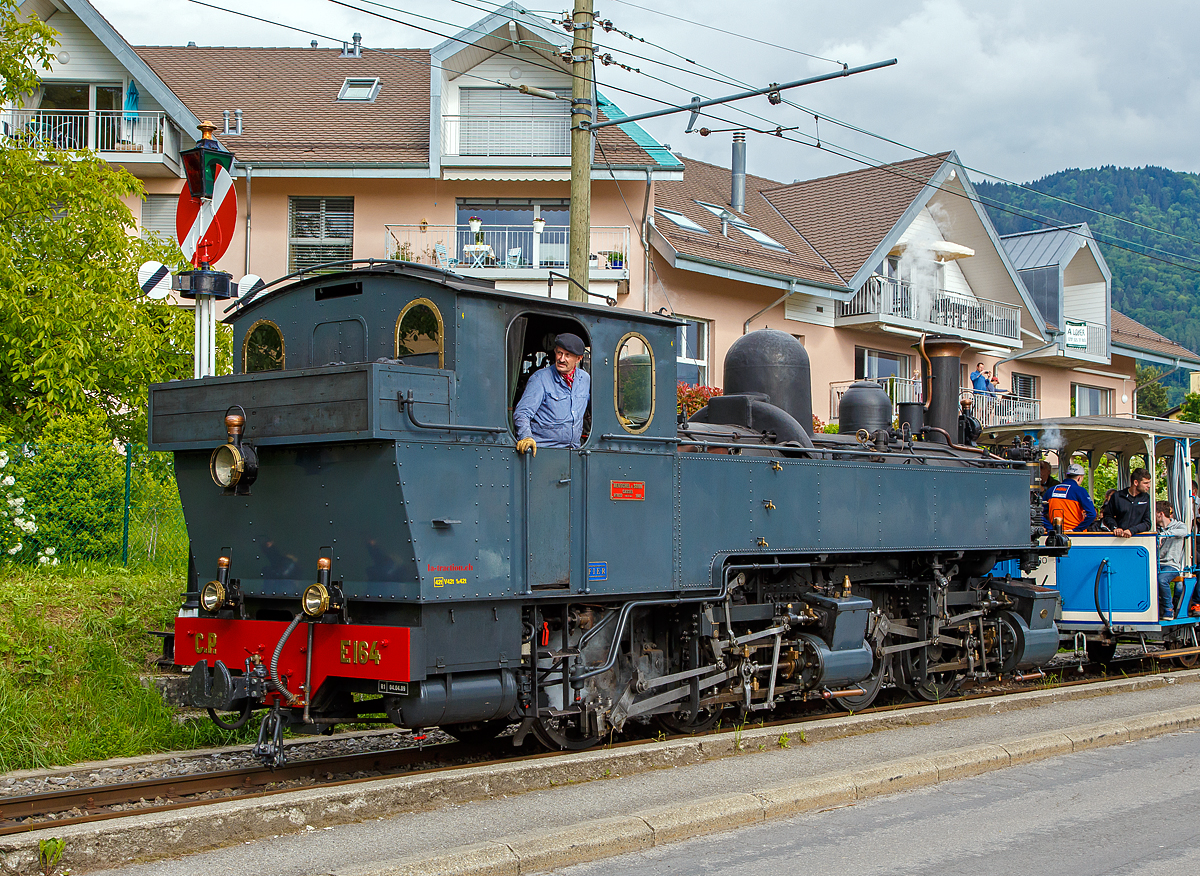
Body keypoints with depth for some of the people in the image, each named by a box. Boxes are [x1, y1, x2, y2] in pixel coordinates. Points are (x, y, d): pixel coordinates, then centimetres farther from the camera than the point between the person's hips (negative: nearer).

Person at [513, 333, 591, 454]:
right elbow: (522, 412, -9)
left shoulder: (585, 379, 13)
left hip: (573, 450, 4)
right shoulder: (540, 378, -2)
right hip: (542, 448, -4)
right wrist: (526, 437, -26)